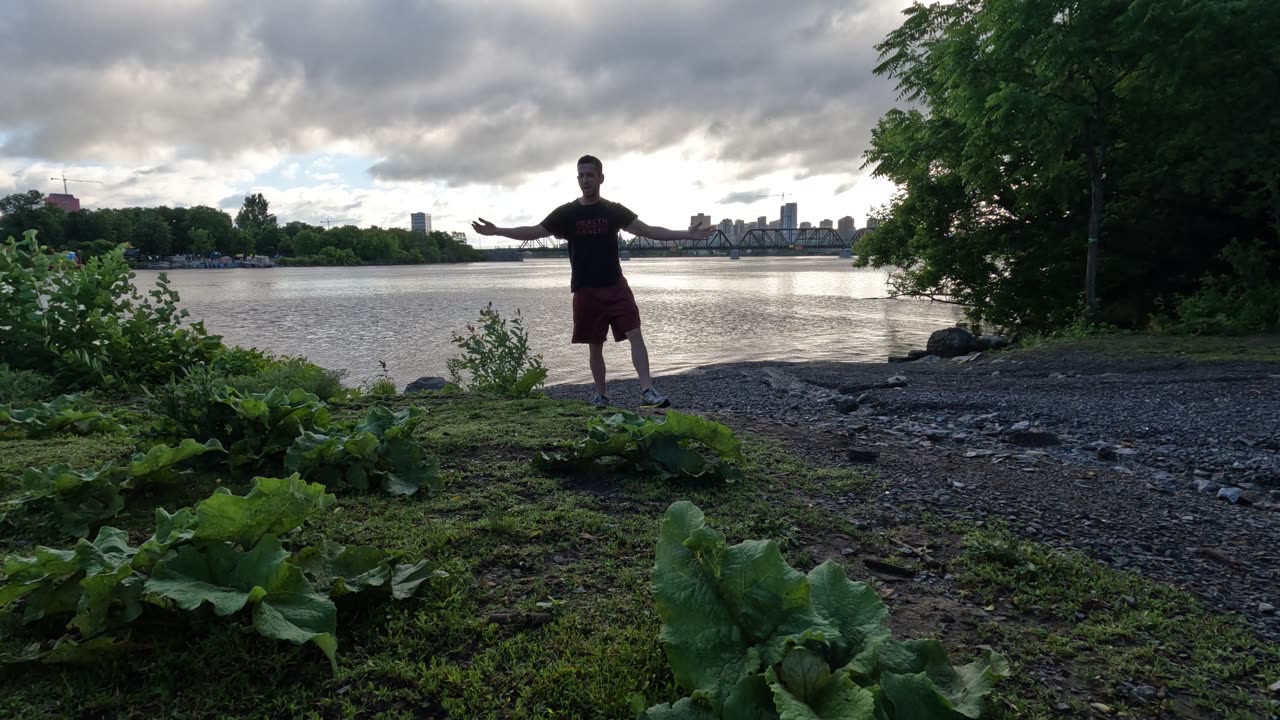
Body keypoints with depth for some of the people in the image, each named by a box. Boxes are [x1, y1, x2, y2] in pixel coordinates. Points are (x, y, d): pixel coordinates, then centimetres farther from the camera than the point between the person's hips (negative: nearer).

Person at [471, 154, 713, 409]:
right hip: (585, 290, 0)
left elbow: (649, 230, 3)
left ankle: (648, 392, -16)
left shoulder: (614, 211, 5)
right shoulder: (566, 213, 4)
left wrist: (687, 234, -5)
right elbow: (533, 232, 3)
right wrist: (496, 231, -8)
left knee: (635, 334, -14)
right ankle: (601, 395, 21)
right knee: (595, 345, 7)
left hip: (616, 286, 0)